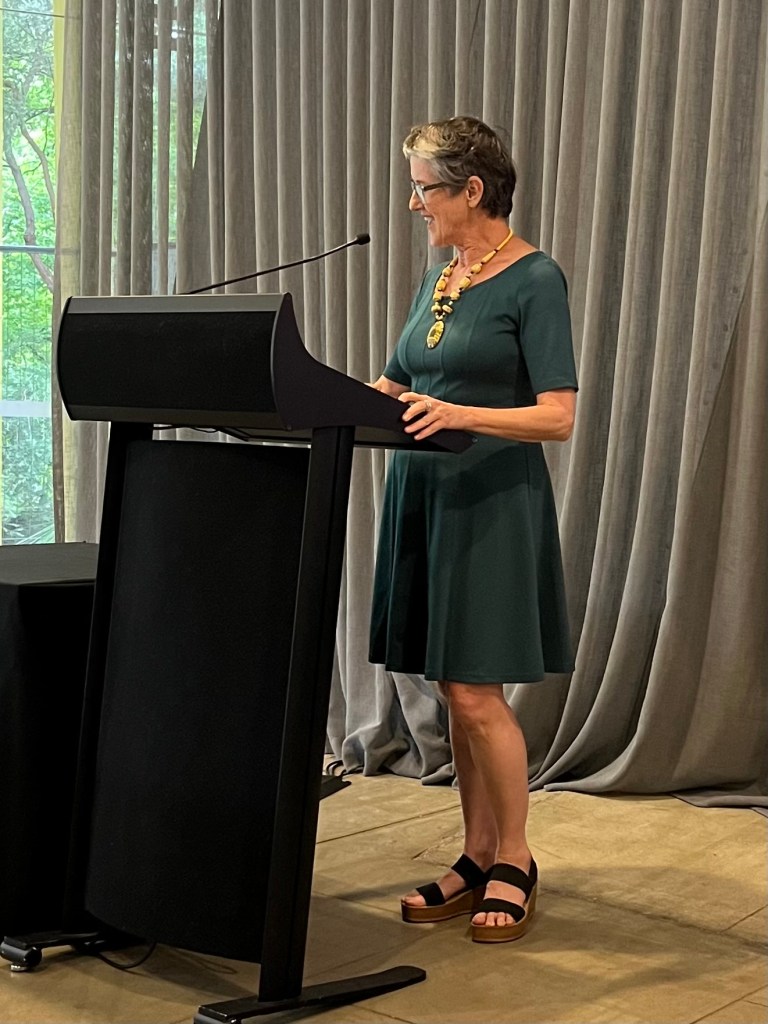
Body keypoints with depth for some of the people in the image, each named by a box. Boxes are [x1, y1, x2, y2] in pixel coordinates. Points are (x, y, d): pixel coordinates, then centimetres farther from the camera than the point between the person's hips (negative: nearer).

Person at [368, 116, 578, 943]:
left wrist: (458, 414, -29)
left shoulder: (534, 281, -9)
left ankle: (515, 864, 12)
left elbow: (557, 416, -16)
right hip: (423, 495, 7)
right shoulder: (439, 278, 13)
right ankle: (477, 859, 21)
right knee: (454, 693, 10)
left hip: (494, 504, -7)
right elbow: (391, 386, 17)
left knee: (476, 692, -5)